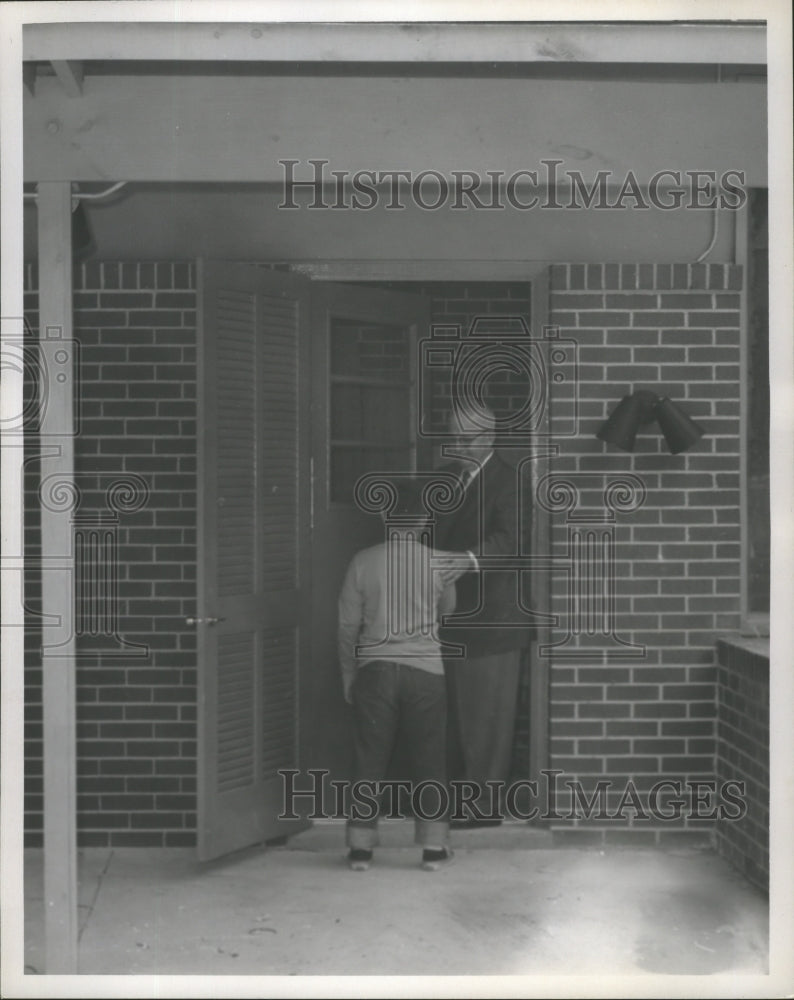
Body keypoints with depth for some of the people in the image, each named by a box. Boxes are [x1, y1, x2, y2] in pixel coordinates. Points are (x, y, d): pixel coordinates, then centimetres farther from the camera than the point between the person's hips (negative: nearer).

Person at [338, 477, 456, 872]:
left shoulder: (363, 562, -3)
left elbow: (348, 626, 1)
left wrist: (349, 677, 11)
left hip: (374, 670, 0)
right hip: (425, 670, 0)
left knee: (370, 758, 6)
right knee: (429, 759, 8)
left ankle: (360, 847, 9)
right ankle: (434, 848, 12)